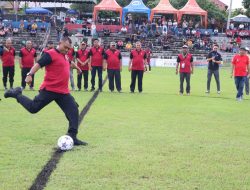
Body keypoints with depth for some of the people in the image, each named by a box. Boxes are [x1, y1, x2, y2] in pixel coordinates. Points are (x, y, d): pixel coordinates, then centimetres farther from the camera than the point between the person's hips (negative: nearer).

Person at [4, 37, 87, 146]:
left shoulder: (64, 56, 15)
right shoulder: (51, 54, -12)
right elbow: (38, 64, -23)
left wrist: (72, 65, 33)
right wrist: (30, 74, -35)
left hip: (63, 92, 8)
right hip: (49, 90, -8)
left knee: (74, 111, -2)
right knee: (33, 108, -2)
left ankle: (72, 137, 2)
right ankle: (17, 94, 23)